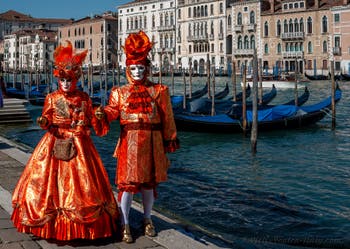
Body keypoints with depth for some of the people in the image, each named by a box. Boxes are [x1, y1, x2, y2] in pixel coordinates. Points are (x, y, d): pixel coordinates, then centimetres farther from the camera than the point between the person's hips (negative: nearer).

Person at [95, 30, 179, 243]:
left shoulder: (158, 91, 5)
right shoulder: (120, 92, 6)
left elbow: (167, 118, 5)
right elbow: (112, 112, -6)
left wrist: (169, 141, 2)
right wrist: (103, 114, -28)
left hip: (151, 142, 1)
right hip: (129, 142, -1)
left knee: (149, 181, 11)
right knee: (128, 183, -3)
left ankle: (148, 220, 28)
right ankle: (125, 225, 7)